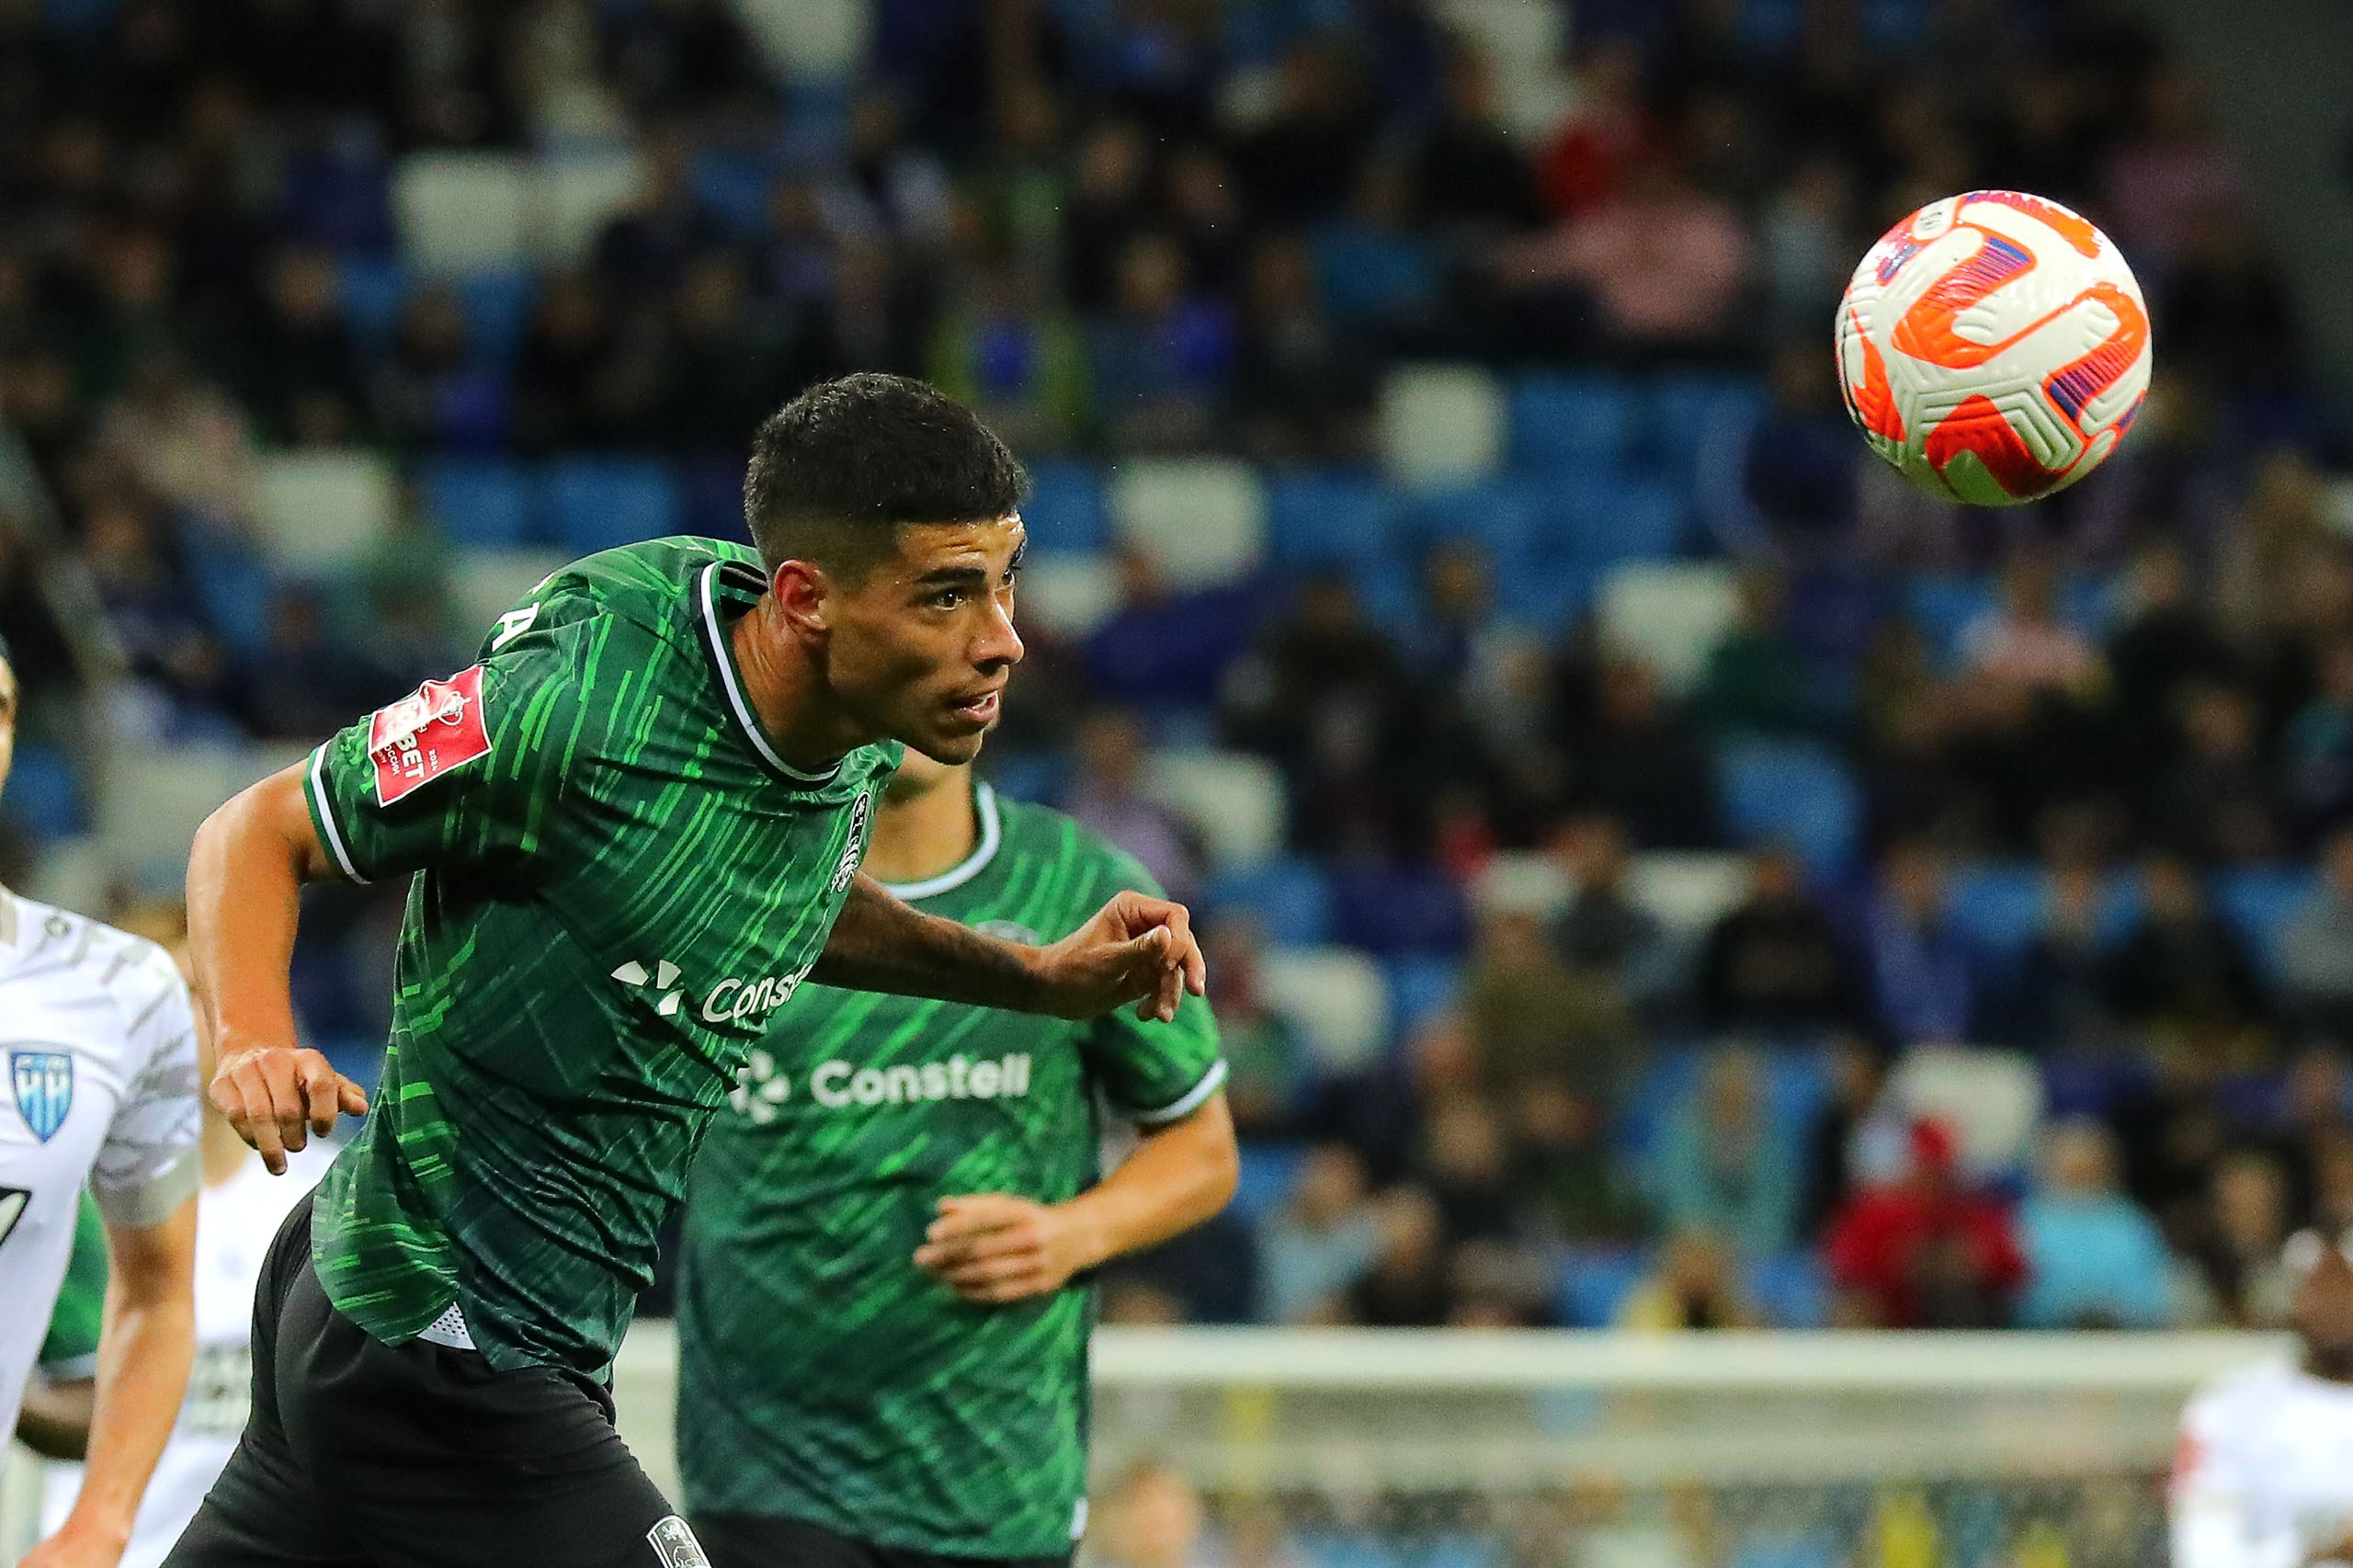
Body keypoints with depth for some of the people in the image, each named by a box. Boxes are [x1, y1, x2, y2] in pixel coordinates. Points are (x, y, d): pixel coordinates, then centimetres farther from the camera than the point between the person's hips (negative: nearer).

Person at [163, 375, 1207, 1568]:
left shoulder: (858, 730, -1)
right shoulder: (570, 707, -25)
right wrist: (254, 1043, -32)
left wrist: (1036, 976, 10)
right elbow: (259, 833, -13)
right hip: (447, 1357, -9)